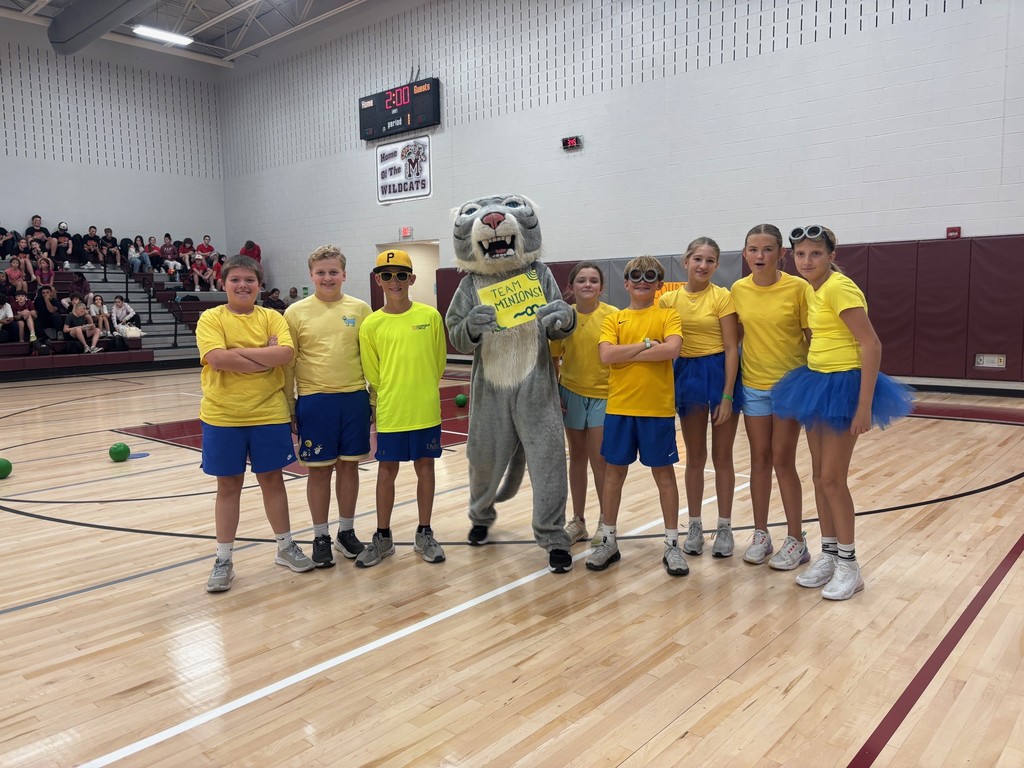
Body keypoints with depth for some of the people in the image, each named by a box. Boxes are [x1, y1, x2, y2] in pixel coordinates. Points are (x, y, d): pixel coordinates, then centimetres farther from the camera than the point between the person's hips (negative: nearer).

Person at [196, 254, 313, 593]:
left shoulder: (271, 317, 3)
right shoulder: (211, 318, -2)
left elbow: (286, 353, -13)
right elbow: (216, 358, -19)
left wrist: (241, 351, -17)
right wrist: (265, 357, -15)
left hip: (268, 414, 1)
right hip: (222, 416, -1)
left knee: (272, 479, 12)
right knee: (228, 485, 8)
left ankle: (285, 547, 28)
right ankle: (223, 559, 21)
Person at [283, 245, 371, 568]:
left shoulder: (360, 309, 2)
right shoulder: (296, 312, 0)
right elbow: (288, 363, 3)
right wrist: (289, 405, 2)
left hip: (354, 398, 1)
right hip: (314, 400, -1)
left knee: (349, 465, 11)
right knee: (319, 469, 7)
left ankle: (346, 531, 27)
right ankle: (320, 537, 22)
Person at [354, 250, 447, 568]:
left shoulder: (430, 316, -3)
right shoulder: (371, 325, -4)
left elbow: (439, 361, 6)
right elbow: (372, 374, 4)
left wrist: (422, 393, 9)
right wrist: (389, 399, 7)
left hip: (425, 410, 0)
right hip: (390, 413, 0)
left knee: (425, 467, 10)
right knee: (387, 471, 8)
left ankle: (424, 534, 24)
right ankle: (382, 537, 22)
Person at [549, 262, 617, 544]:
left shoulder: (612, 315, -11)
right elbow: (554, 358, 7)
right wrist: (554, 393, 2)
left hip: (603, 394, -3)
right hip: (571, 393, 3)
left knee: (599, 458, -2)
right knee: (577, 456, 12)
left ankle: (606, 522, 15)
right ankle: (578, 521, 23)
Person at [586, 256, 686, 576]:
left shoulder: (667, 316, 1)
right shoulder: (614, 319, 6)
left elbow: (672, 349, -17)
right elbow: (606, 355, -10)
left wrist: (627, 353, -13)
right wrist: (646, 344, -12)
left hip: (658, 408, -2)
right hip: (619, 407, 2)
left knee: (663, 472, 6)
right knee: (615, 471, 9)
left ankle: (672, 544, 18)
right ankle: (608, 540, 22)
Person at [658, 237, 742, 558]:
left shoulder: (722, 296, -8)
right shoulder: (668, 300, 1)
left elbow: (731, 348, -11)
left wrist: (727, 396, -15)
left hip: (720, 373, -3)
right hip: (688, 375, 3)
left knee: (722, 456, 7)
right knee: (695, 457, 12)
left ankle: (724, 527, 20)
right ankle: (694, 525, 23)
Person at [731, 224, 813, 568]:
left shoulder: (798, 288, -11)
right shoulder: (739, 290, 0)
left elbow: (813, 337, -6)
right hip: (753, 385, 4)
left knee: (782, 460, -1)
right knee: (759, 459, 11)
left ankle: (796, 540, 15)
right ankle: (761, 534, 23)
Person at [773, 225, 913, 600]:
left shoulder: (839, 287, -17)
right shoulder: (815, 290, 9)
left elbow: (871, 345, -21)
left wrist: (864, 406, -24)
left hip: (843, 386, -9)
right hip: (818, 383, 9)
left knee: (833, 478, -3)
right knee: (819, 476, 12)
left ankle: (849, 565, 12)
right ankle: (829, 555, 24)